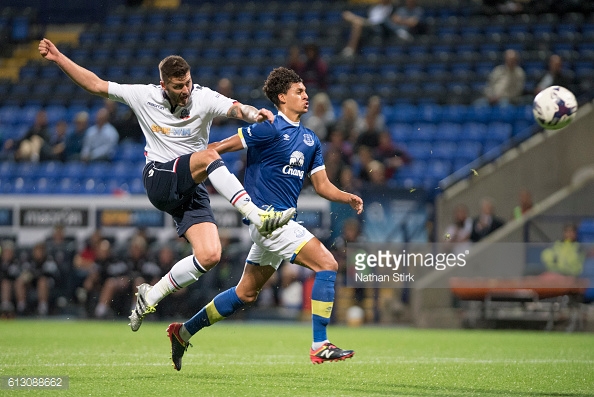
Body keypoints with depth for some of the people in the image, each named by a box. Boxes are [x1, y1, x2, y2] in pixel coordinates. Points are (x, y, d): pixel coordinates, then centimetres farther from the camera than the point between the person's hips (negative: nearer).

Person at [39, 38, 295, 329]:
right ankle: (258, 217, -41)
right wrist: (58, 58, 4)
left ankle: (150, 298, 3)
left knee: (209, 255, -15)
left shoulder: (204, 98, -3)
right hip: (159, 180, -2)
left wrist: (253, 113, -45)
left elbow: (235, 108, -22)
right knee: (209, 156, -32)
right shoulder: (144, 96, 0)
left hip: (191, 189, 2)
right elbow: (95, 85, 8)